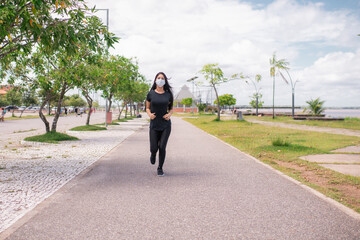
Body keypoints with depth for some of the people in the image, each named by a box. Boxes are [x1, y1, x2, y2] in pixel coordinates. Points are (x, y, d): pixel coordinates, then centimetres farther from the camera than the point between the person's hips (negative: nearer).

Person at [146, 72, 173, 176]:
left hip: (166, 125, 0)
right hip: (154, 125, 0)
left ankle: (160, 168, 10)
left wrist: (169, 114, -10)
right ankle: (153, 154, 37)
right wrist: (149, 114, -13)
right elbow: (147, 108, 9)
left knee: (162, 147, -10)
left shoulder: (168, 94, 2)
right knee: (154, 148, -2)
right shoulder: (150, 94, 0)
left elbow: (171, 109, 12)